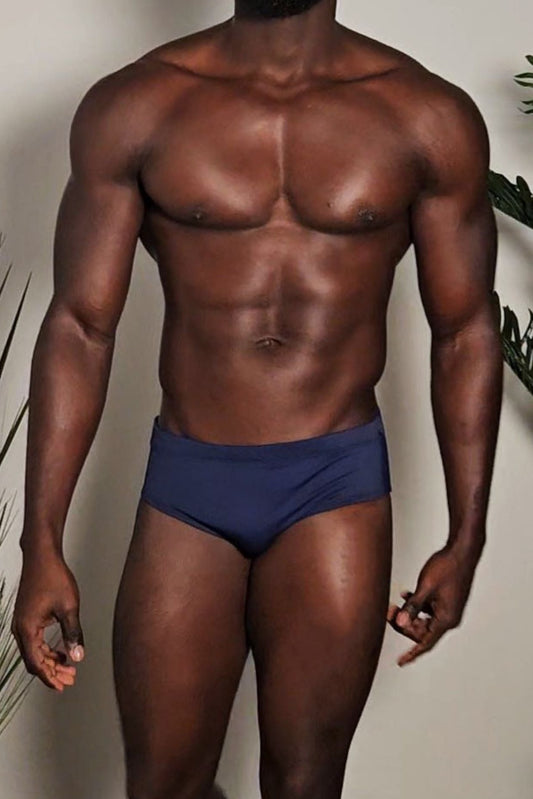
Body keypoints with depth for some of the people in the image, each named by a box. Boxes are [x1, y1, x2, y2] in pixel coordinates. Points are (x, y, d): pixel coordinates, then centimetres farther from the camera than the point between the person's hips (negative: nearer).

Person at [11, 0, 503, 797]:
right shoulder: (132, 107, -3)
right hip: (185, 484, 1)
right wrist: (43, 544, -6)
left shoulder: (430, 118, -2)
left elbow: (465, 333, 4)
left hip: (336, 482, 0)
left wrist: (465, 539, 4)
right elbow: (80, 325, -3)